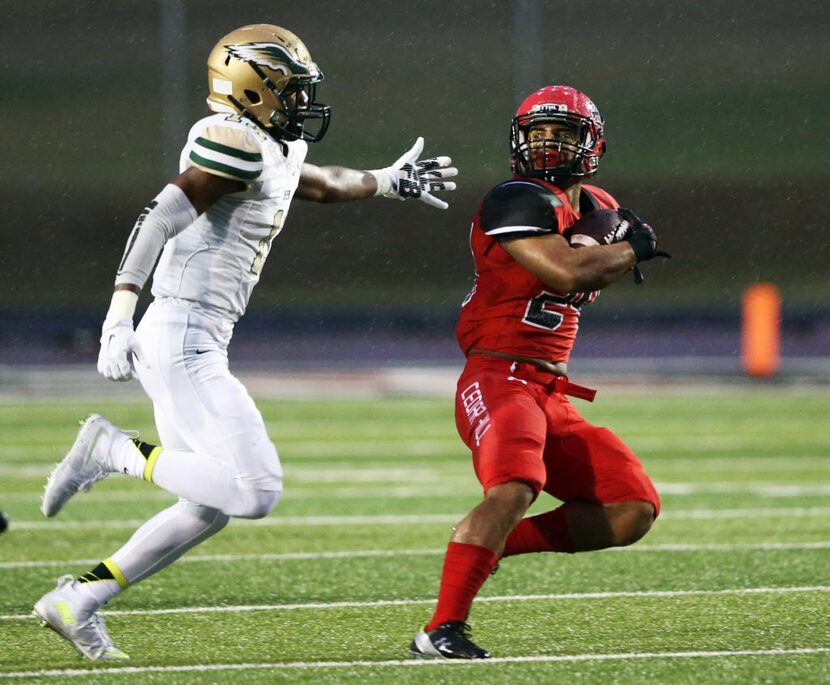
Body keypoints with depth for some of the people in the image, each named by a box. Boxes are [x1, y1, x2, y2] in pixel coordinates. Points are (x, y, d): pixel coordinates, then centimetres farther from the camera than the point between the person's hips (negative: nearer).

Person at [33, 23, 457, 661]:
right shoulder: (240, 146, -14)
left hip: (195, 346, 10)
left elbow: (320, 183, 39)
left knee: (208, 507, 13)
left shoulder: (277, 152, 15)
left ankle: (76, 602, 15)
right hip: (182, 342, -10)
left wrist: (388, 181, 53)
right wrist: (119, 319, -31)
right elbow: (160, 219, -23)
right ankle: (116, 450, -7)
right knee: (255, 492, -15)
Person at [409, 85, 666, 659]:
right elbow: (566, 272, -23)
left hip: (553, 396, 9)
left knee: (635, 511, 1)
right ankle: (442, 631, -31)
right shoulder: (519, 201, -10)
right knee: (515, 488, -34)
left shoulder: (594, 207, 16)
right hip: (498, 380, -9)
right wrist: (630, 249, -5)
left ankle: (495, 544, 6)